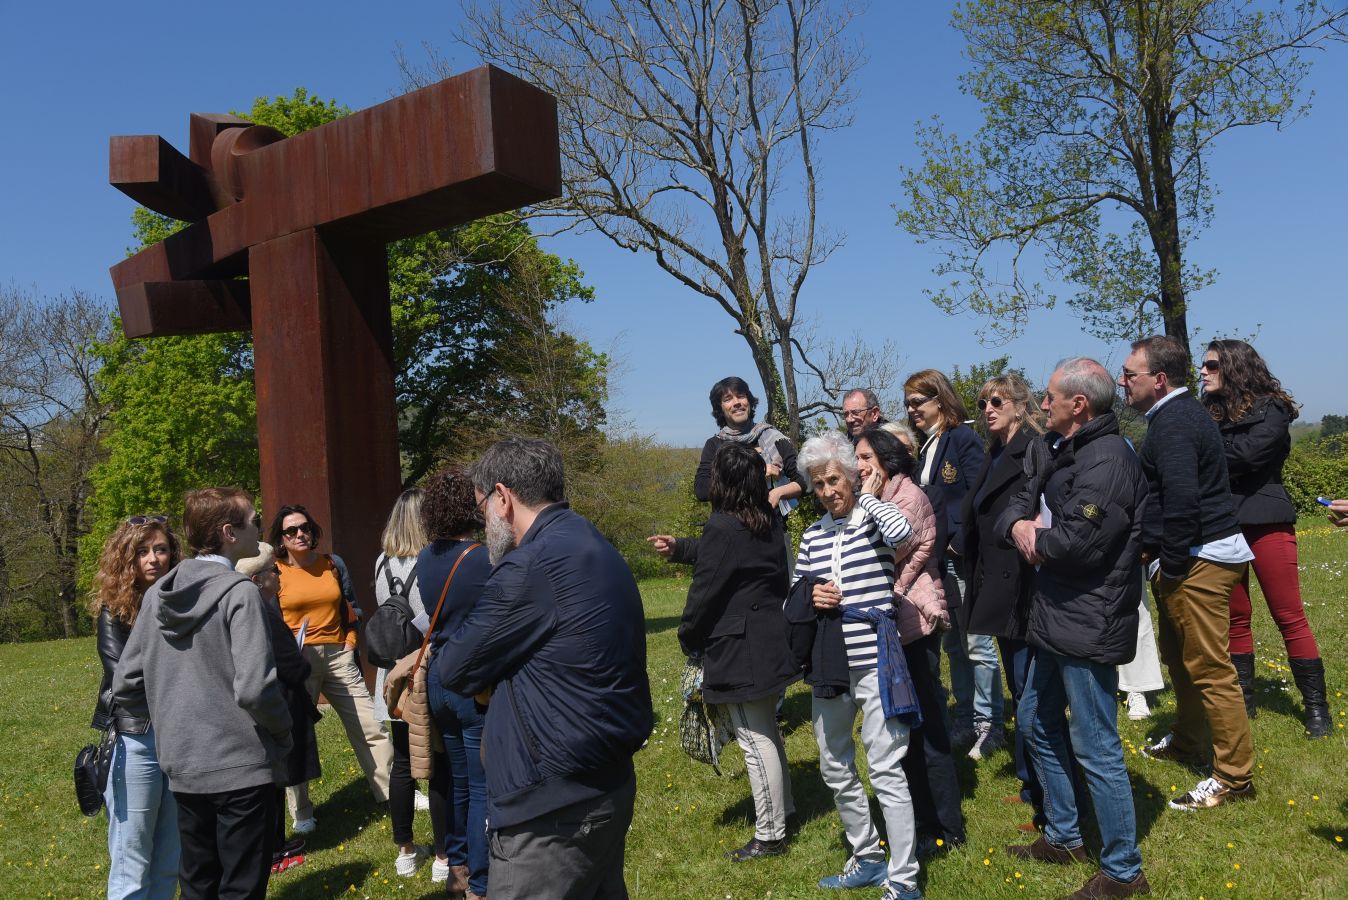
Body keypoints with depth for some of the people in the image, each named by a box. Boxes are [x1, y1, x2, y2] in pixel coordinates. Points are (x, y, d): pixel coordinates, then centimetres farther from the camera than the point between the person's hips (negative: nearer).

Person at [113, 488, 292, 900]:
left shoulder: (157, 594, 4)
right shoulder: (238, 592, -16)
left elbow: (125, 687, 7)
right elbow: (254, 688, -24)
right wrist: (284, 730, -6)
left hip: (182, 766, 7)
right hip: (241, 766, -6)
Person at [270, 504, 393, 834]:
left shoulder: (333, 564, 10)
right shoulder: (274, 572, 0)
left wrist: (350, 645, 9)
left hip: (337, 655, 3)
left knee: (372, 727, 3)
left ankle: (392, 793, 15)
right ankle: (301, 814, 17)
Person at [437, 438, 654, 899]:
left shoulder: (530, 566, -20)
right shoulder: (595, 549, 10)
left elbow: (456, 669, -10)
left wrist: (441, 655, 10)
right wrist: (494, 668, 4)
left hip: (553, 807, -9)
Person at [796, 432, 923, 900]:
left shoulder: (876, 519, -4)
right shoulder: (812, 535, 10)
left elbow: (902, 531, -29)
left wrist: (869, 495, -12)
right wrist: (810, 596, -5)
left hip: (873, 659, -6)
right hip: (826, 663, 7)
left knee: (886, 770, -4)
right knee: (835, 768, 16)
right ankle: (867, 858, 34)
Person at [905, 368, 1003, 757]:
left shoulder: (964, 438, -9)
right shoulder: (925, 448, 14)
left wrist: (959, 543, -18)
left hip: (963, 557, -8)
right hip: (936, 559, 8)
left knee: (977, 645, 1)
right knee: (953, 644, 14)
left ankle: (988, 725, 12)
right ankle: (965, 720, 25)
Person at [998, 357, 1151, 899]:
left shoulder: (1107, 459, -20)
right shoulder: (1061, 450, 13)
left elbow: (1076, 541, -27)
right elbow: (1019, 503, 13)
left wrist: (1034, 540, -7)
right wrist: (1019, 525, -10)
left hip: (1088, 625, -11)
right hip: (1057, 617, 11)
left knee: (1096, 750, -1)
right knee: (1037, 720, 22)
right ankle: (1063, 837, 38)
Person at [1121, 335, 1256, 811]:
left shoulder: (1173, 422, -18)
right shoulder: (1183, 412, 15)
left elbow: (1181, 498, -28)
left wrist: (1170, 563, -18)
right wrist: (1166, 561, 19)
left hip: (1196, 560, -11)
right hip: (1195, 555, 11)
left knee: (1209, 669, -4)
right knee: (1178, 654, 23)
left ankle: (1234, 776, 5)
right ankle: (1184, 741, 39)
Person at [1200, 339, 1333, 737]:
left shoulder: (1270, 409, -4)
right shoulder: (1208, 413, 10)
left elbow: (1247, 454, -19)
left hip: (1265, 523, -5)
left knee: (1290, 617, 0)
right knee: (1234, 618, 10)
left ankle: (1316, 707, 11)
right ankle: (1243, 700, 20)